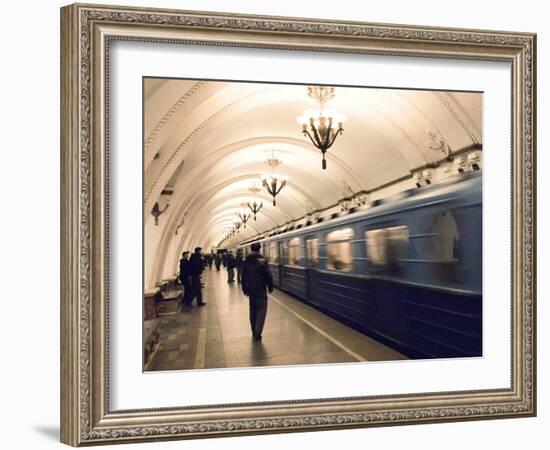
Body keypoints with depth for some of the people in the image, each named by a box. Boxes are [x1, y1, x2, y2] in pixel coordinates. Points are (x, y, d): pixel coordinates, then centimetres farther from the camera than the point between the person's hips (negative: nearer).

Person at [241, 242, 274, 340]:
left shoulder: (246, 262, 5)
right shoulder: (262, 260, -10)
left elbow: (244, 277, 9)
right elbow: (268, 275, -12)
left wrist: (245, 289, 15)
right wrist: (270, 287, -1)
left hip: (250, 289, 5)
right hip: (261, 289, -5)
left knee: (253, 309, 16)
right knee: (261, 309, -2)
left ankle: (254, 331, 23)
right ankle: (257, 332, -13)